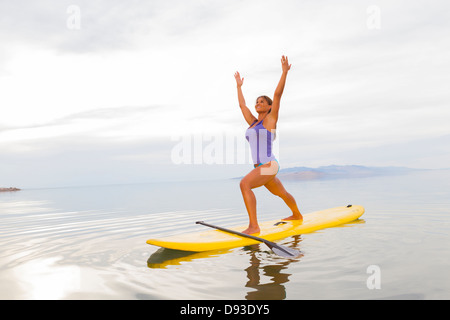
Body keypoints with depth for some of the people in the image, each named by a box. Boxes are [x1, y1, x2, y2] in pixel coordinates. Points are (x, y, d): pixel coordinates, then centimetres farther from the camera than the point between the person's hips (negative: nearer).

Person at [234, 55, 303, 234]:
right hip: (260, 167, 8)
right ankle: (297, 215, 50)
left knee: (245, 184, -29)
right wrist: (239, 85, 36)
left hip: (269, 165, -8)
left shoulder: (270, 120, -1)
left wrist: (284, 72, -10)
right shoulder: (253, 122, 15)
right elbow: (242, 104, 25)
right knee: (282, 193, 26)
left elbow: (277, 94, -9)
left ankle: (254, 226, -29)